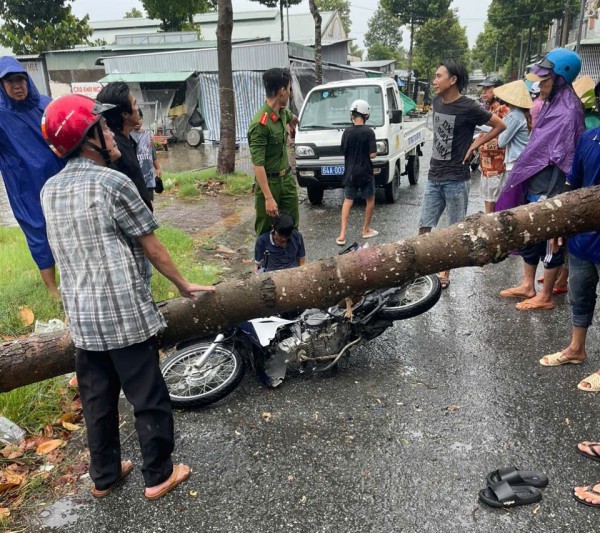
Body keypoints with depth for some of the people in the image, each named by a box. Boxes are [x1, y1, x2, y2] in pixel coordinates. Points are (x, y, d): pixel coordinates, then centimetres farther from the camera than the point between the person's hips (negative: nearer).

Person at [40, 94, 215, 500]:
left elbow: (70, 249, 14)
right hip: (127, 314, -7)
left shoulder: (50, 190, 8)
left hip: (81, 317, 7)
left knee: (97, 400, 19)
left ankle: (104, 475, 35)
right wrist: (184, 285, 4)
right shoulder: (113, 182, -13)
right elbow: (152, 247, -9)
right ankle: (159, 476, 24)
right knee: (149, 399, 9)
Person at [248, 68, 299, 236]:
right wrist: (268, 198, -29)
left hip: (287, 177, 8)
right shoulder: (260, 124, -24)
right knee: (265, 231, 5)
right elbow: (257, 164, -26)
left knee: (291, 226, 14)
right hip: (269, 182, -8)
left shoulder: (282, 112, 0)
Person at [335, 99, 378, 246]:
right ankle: (366, 230, 24)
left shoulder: (347, 132, -2)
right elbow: (373, 154, -14)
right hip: (365, 172, -3)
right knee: (370, 200, 16)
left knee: (347, 201, 9)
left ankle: (342, 235, -1)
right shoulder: (369, 132, -12)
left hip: (350, 172, 3)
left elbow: (343, 151, 6)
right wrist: (365, 153, 7)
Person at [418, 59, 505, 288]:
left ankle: (444, 273, 16)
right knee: (424, 227, 5)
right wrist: (436, 157, 13)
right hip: (434, 177, 6)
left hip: (456, 180, -6)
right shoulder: (437, 102, 6)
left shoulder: (468, 107, -12)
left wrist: (474, 145, -7)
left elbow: (500, 125, -3)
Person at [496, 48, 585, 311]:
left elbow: (564, 161, -22)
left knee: (551, 243, 5)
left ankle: (545, 296, 19)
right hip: (534, 186, 9)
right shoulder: (551, 105, 9)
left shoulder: (567, 112, -20)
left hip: (549, 191, -9)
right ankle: (527, 285, 33)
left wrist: (552, 198, -21)